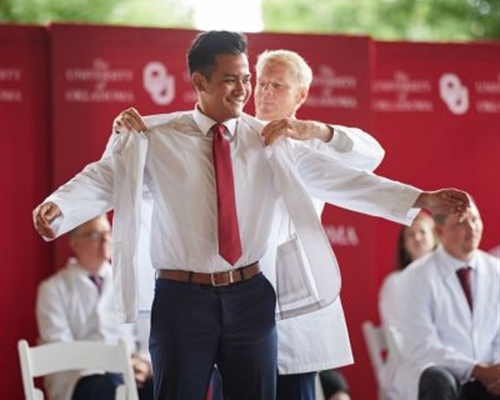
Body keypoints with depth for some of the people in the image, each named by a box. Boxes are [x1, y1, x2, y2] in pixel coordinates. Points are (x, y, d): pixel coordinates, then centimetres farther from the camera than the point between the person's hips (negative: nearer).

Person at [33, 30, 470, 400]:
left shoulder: (270, 141, 4)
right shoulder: (156, 140, -2)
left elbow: (335, 177, 0)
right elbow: (104, 178, -12)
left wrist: (419, 200, -8)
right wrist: (58, 206, -33)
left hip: (249, 297, 2)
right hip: (183, 298, -2)